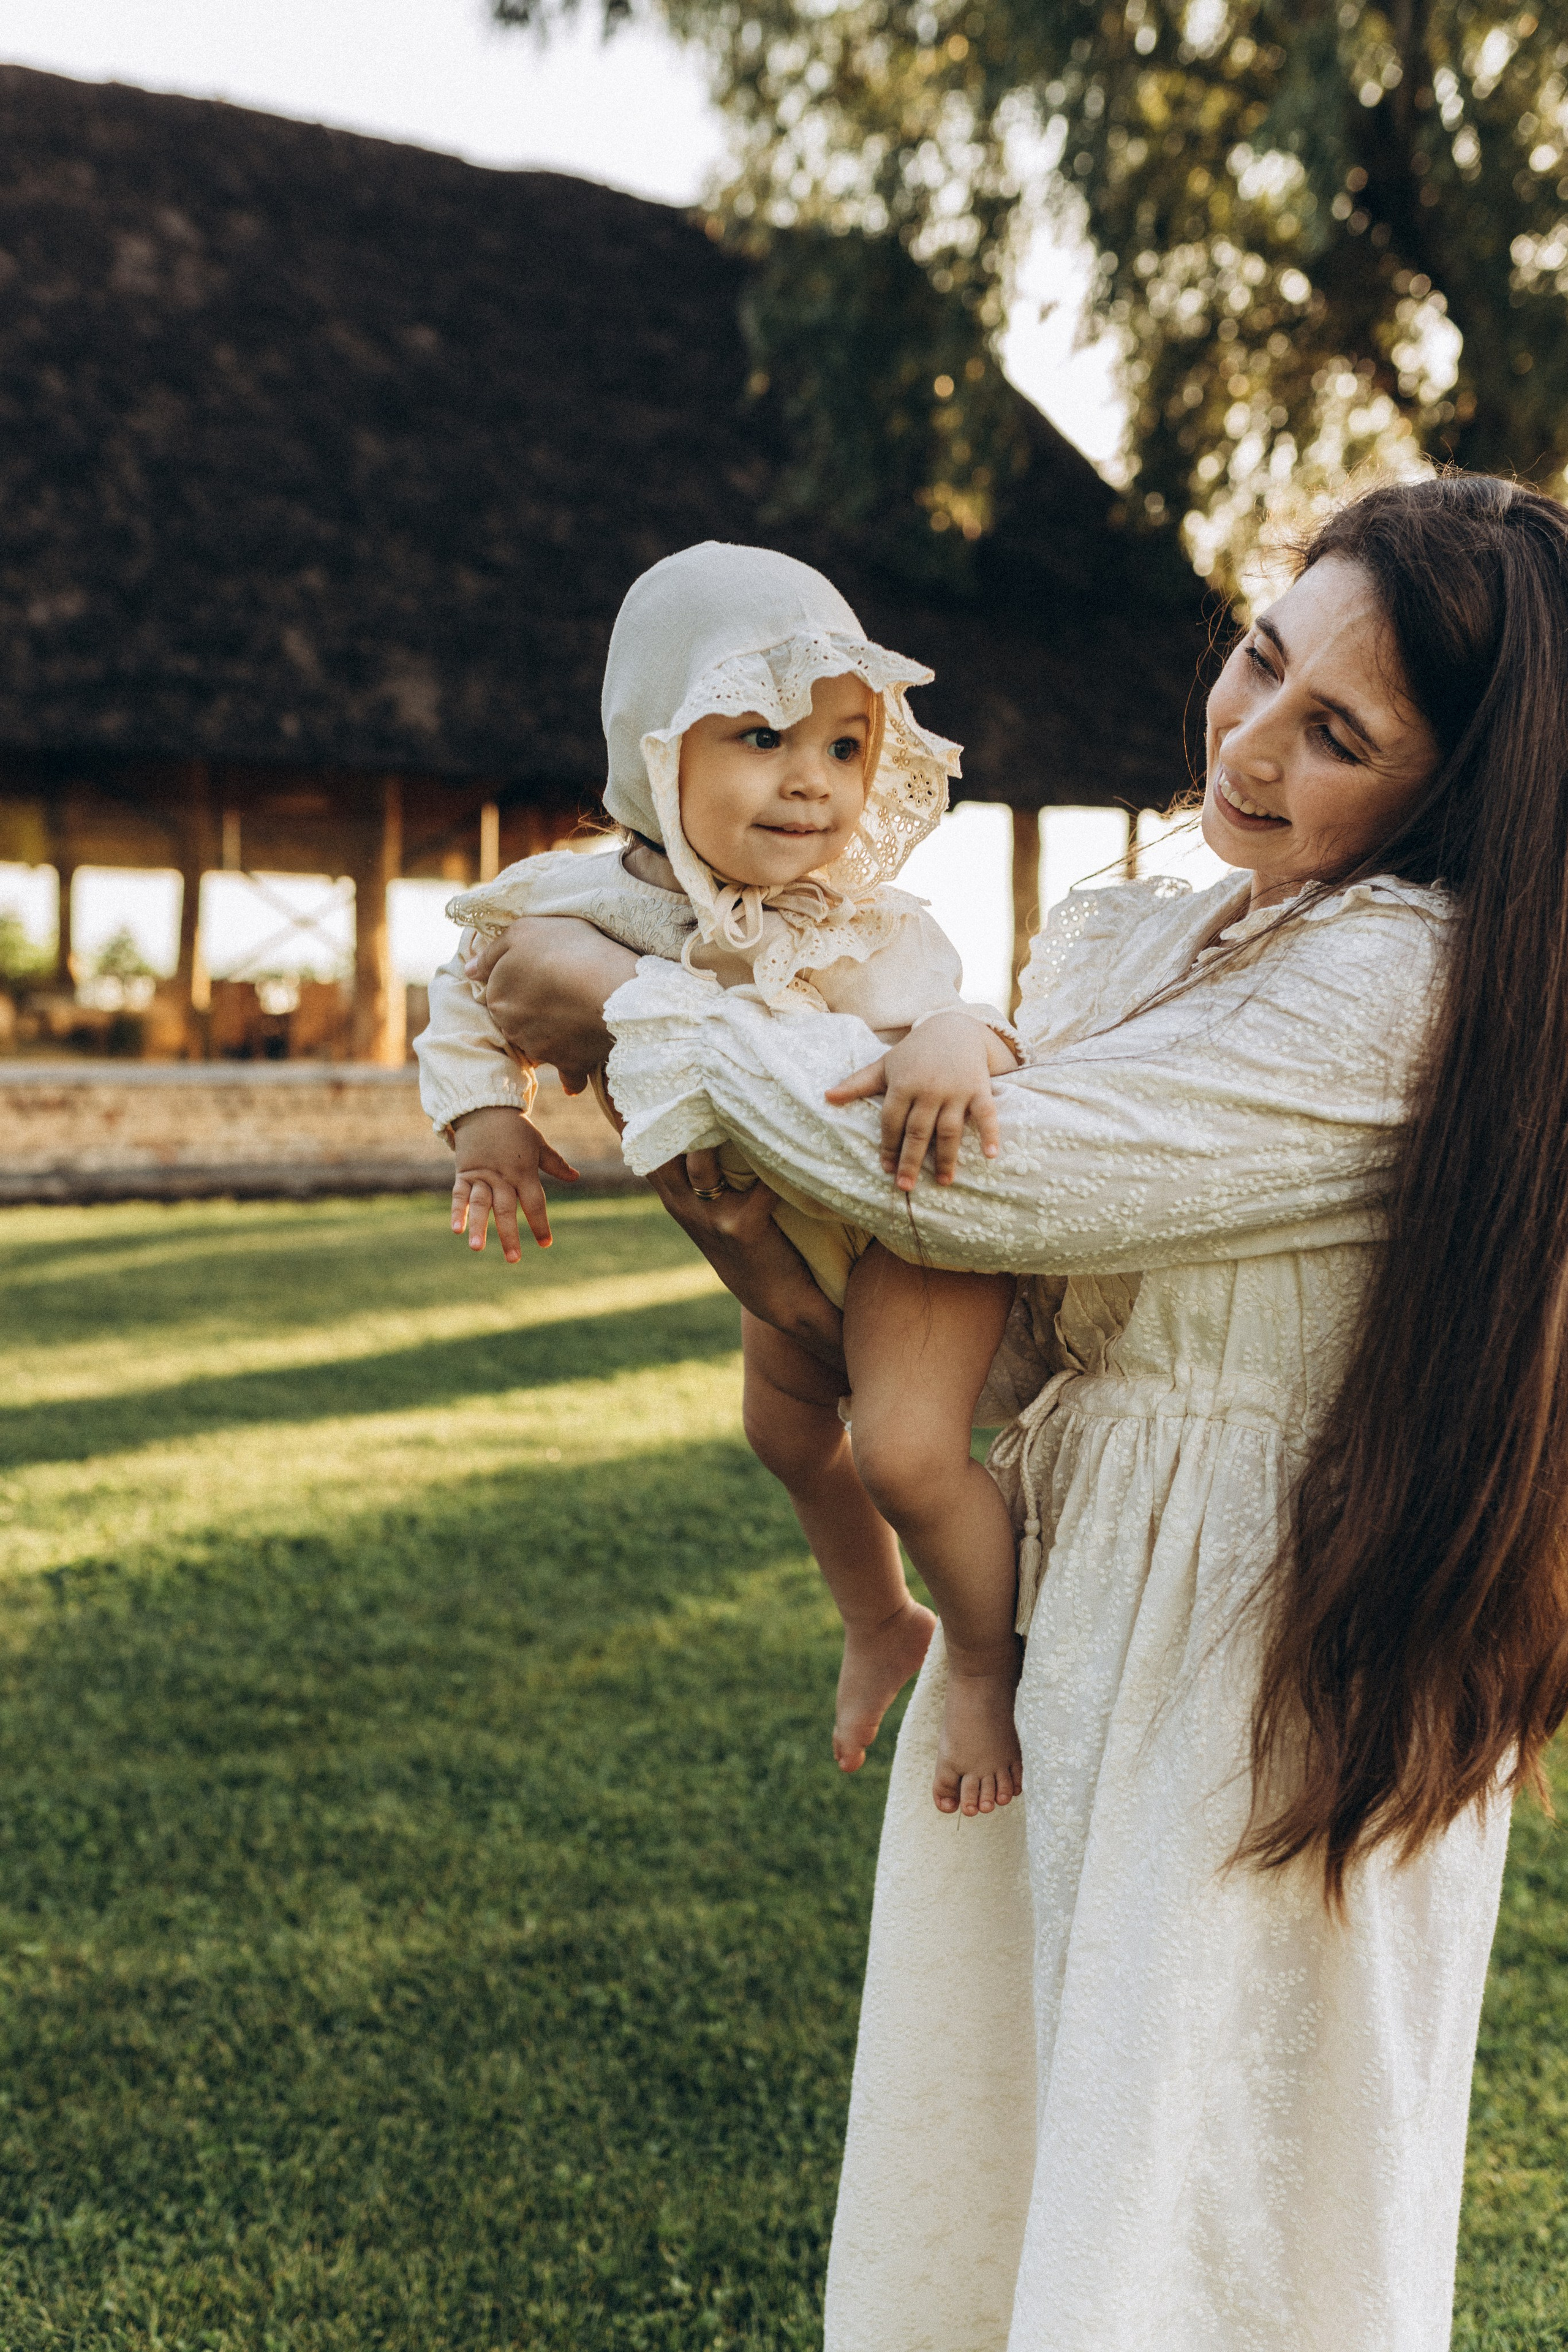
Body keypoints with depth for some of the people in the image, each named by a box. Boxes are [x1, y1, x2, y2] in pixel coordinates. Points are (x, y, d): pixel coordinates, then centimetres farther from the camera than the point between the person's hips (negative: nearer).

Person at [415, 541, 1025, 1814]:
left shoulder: (873, 934, -30)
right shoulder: (596, 901, -19)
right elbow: (477, 973, -1)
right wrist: (487, 1112, -11)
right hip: (784, 1225, 7)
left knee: (906, 1449, -24)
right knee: (787, 1426, 25)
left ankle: (991, 1662, 6)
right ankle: (882, 1626, 52)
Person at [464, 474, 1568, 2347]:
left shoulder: (1411, 982, -19)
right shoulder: (1116, 946, 7)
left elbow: (989, 1182, -22)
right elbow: (1000, 1337, 9)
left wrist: (629, 1003, -11)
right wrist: (767, 1257, -11)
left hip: (1271, 1692, -8)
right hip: (1053, 1632, 8)